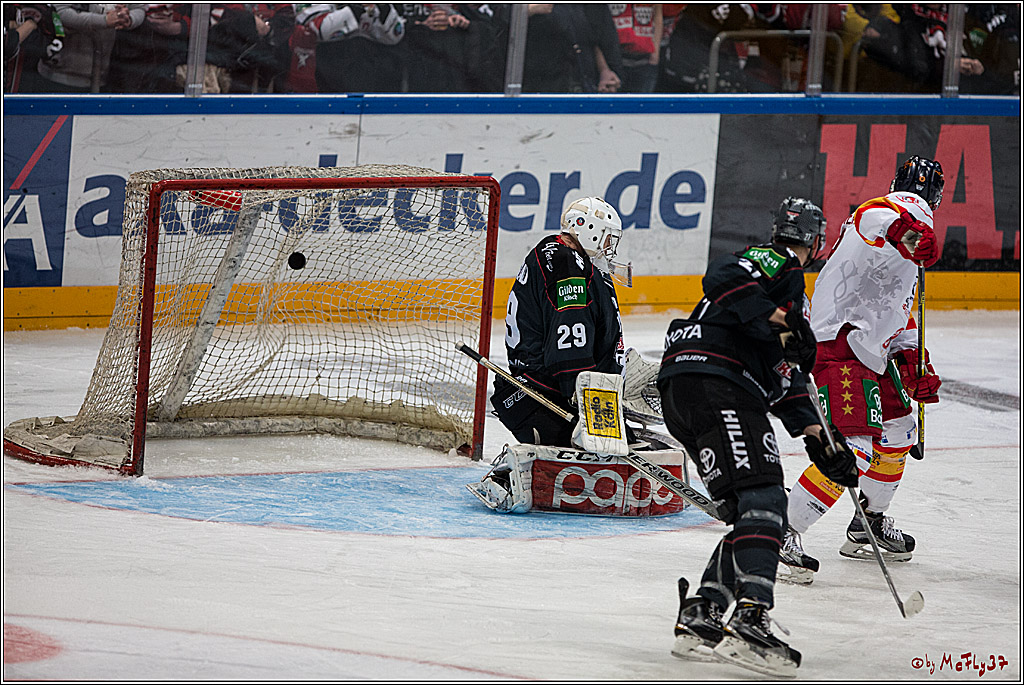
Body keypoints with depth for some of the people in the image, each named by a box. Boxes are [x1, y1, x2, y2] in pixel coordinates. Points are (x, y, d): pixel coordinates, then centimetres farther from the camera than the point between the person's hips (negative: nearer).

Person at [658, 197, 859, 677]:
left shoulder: (791, 291, 34)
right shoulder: (776, 262, 4)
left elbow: (787, 380, 32)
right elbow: (725, 277, -19)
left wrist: (819, 438, 24)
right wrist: (778, 324, -21)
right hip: (709, 381, -10)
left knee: (758, 512, 8)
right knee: (761, 498, -21)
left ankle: (700, 618, 2)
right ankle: (749, 620, -35)